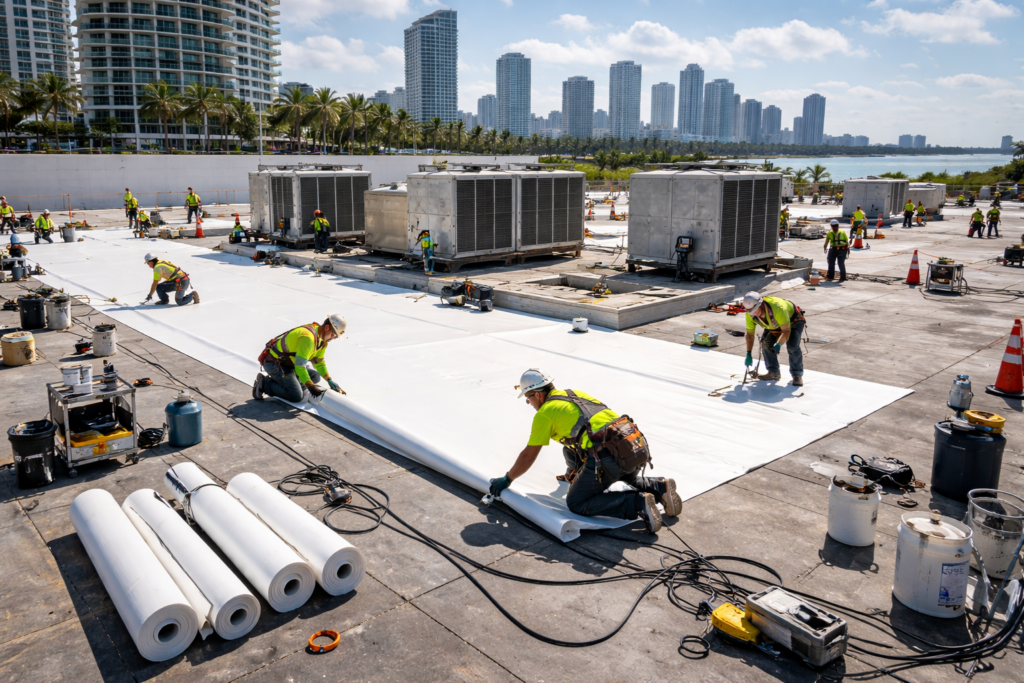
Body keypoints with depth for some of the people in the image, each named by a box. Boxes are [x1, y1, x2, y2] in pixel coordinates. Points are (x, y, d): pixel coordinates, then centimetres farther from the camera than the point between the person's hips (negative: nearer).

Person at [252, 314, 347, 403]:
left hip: (287, 363, 10)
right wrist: (311, 386, -27)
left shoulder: (321, 338, 3)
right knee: (296, 397, -16)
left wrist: (329, 381, 1)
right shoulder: (308, 337, -27)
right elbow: (300, 365, -28)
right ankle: (265, 383, -4)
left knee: (315, 377, 8)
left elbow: (319, 362, 12)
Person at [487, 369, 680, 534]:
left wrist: (507, 479, 25)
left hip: (606, 456, -9)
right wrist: (571, 473, 53)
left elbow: (528, 456, 10)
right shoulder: (574, 394, 28)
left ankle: (637, 503, -10)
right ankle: (660, 487, 12)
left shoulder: (544, 413, 5)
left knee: (576, 504, 4)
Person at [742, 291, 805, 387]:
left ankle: (797, 374, -7)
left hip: (793, 321, -6)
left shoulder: (778, 308, -42)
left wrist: (779, 345, -44)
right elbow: (749, 334, -12)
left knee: (792, 346, -24)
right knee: (766, 342, -13)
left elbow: (786, 330, -33)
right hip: (774, 325, 6)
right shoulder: (750, 314, -24)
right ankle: (774, 372, 0)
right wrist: (749, 354, -15)